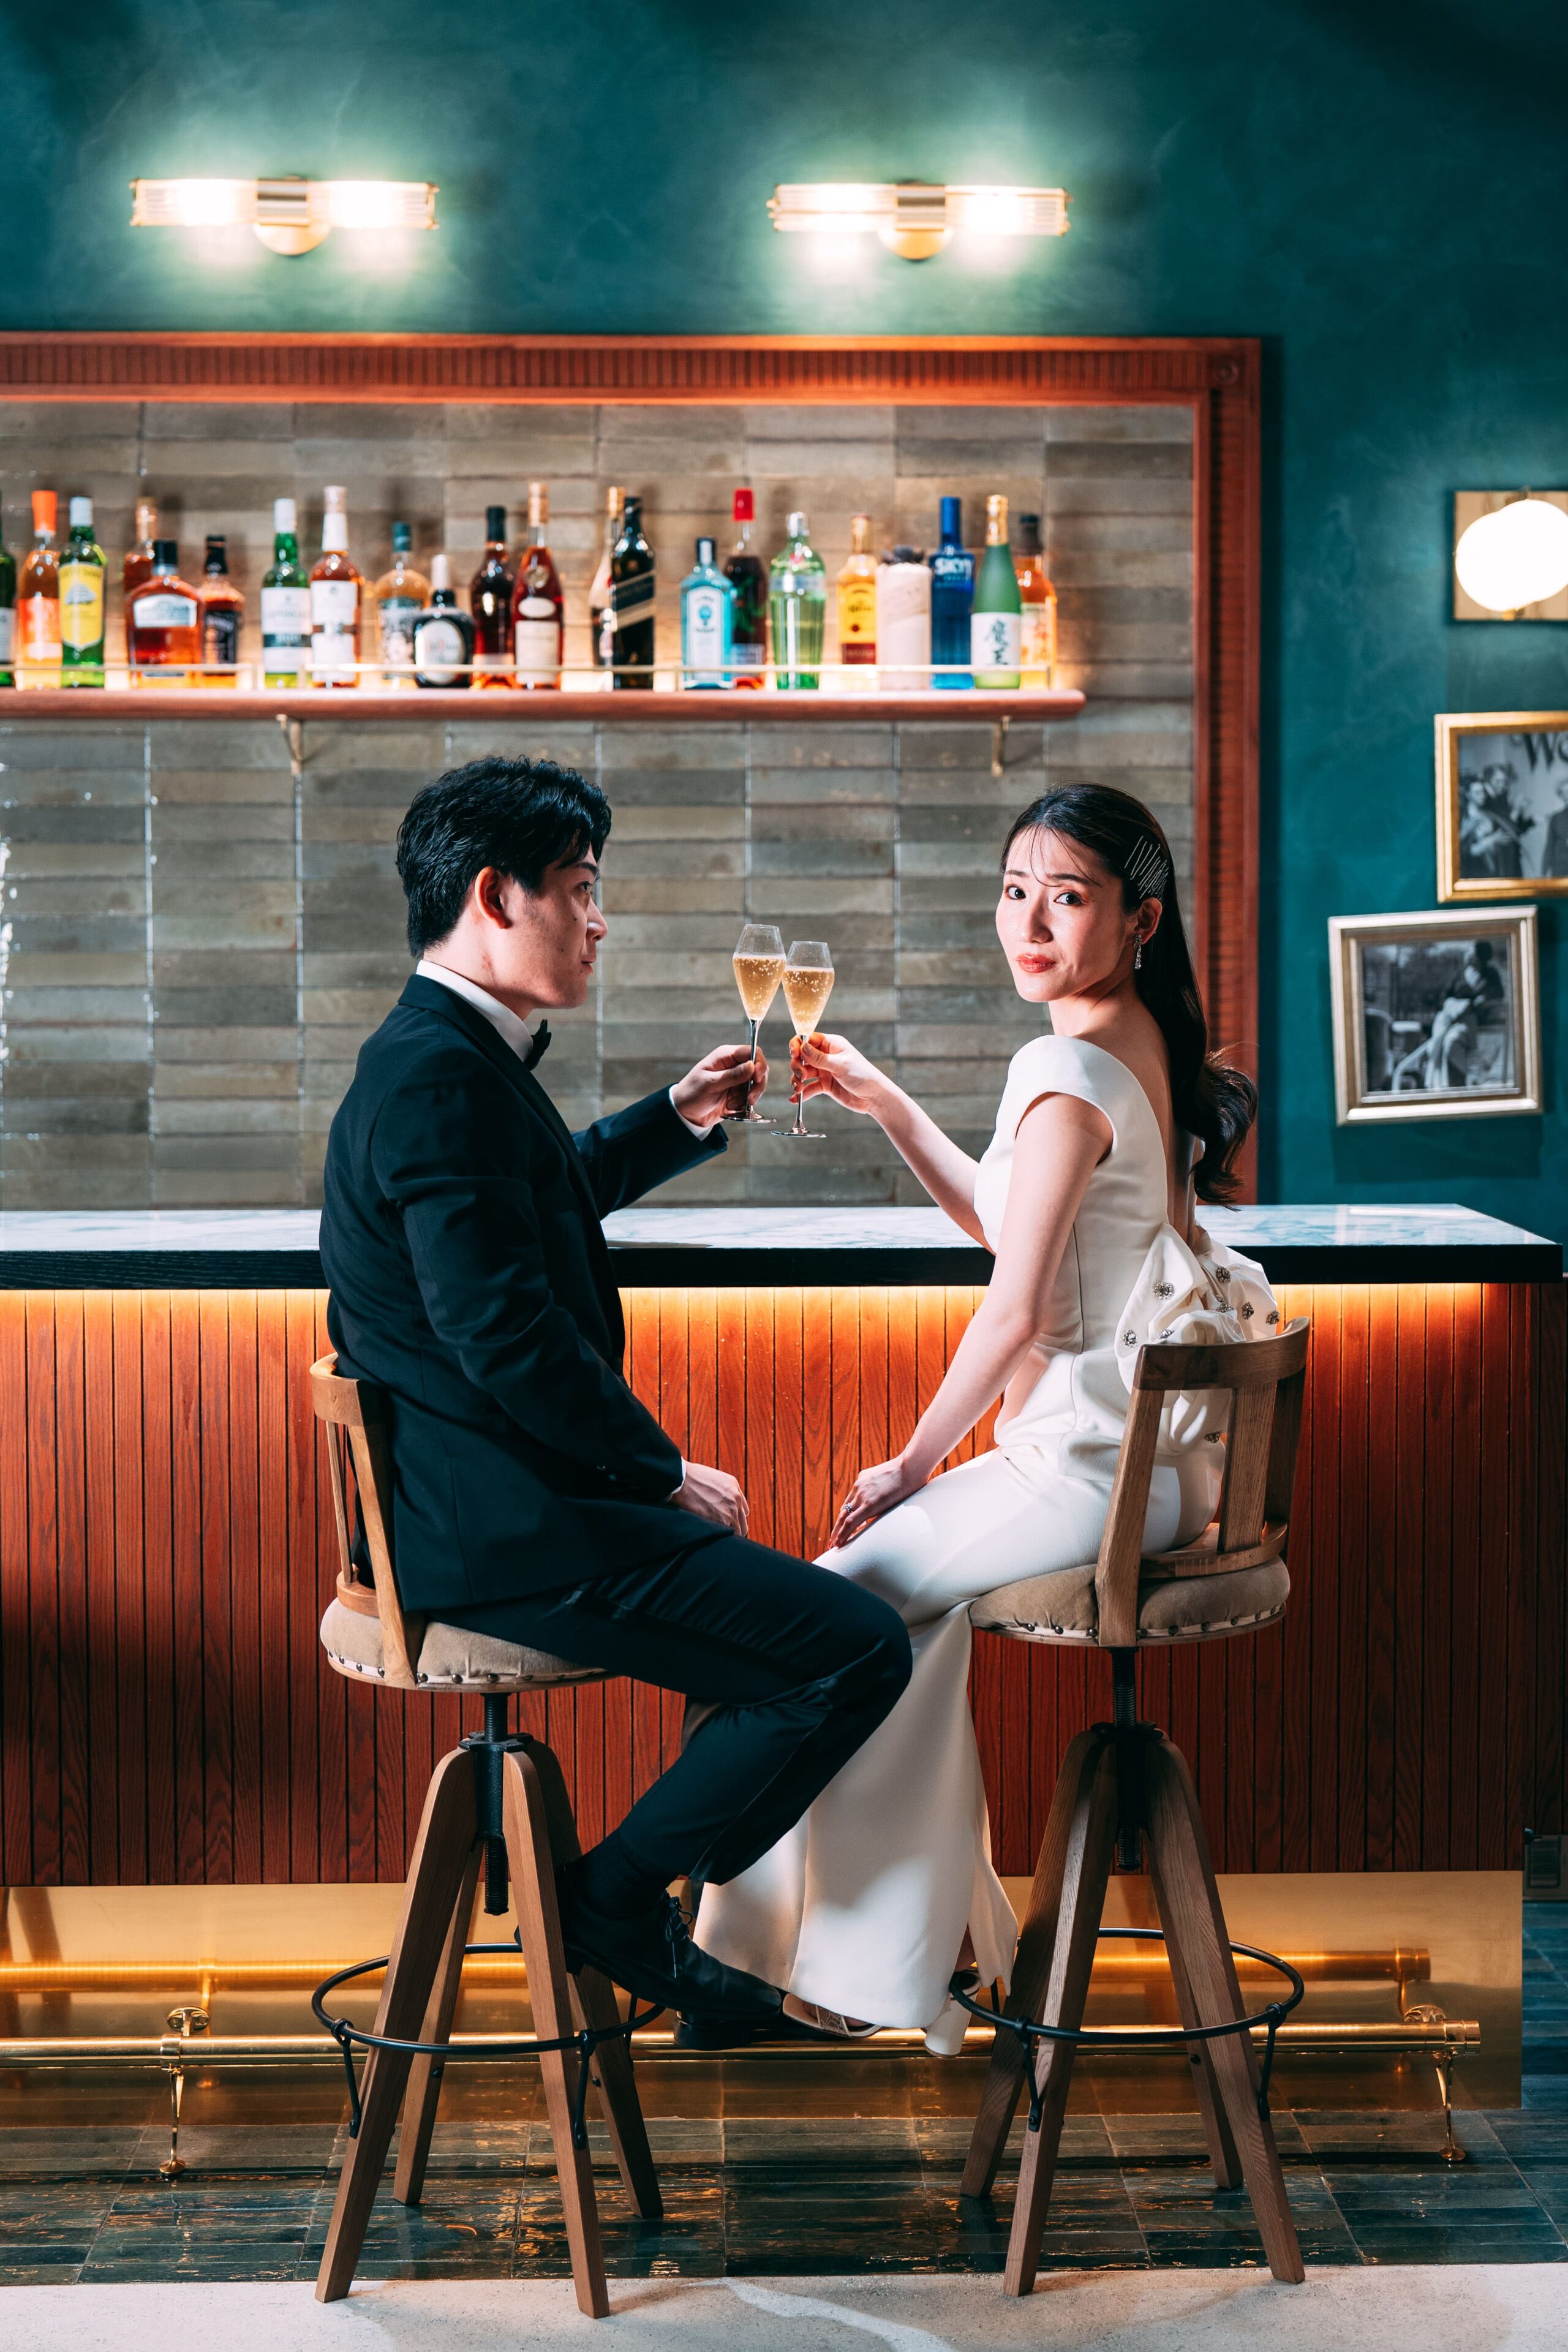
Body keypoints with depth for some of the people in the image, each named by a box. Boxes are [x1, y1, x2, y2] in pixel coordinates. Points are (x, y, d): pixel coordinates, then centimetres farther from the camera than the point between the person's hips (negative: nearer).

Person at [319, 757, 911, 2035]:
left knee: (787, 1607, 27)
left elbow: (547, 1199, 34)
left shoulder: (444, 1056, 14)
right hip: (506, 1530, -11)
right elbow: (507, 1341, -25)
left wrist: (679, 1117, 24)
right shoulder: (440, 1080, -20)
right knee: (859, 1650, -13)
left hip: (483, 1497, 11)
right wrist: (666, 1474, -14)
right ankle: (615, 1899, 0)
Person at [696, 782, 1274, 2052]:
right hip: (1159, 1450, 10)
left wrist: (910, 1466, -9)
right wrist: (886, 1104, 18)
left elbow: (1019, 1304, -20)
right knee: (913, 1585, 23)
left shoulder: (1068, 1066, -18)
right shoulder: (1144, 1044, 11)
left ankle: (855, 1967, 10)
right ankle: (939, 1929, 25)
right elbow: (1011, 1224, 23)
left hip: (1097, 1462, -10)